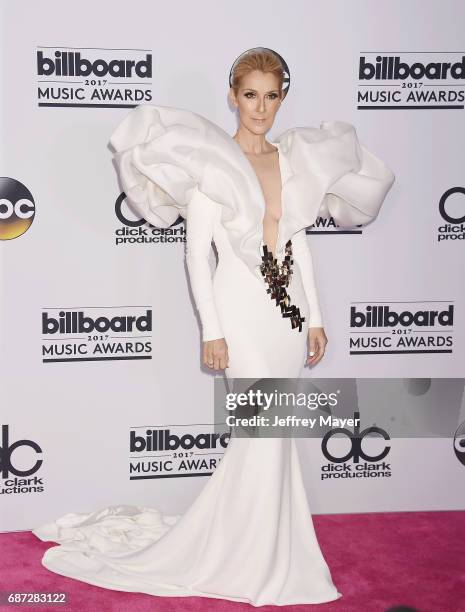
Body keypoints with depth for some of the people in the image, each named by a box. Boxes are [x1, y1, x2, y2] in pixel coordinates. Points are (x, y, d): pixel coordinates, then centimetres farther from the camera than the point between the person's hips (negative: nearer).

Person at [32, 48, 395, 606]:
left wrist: (315, 318, 11)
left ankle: (259, 545, 26)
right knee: (267, 430, -5)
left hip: (289, 308, 5)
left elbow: (299, 244, 14)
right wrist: (211, 330, -12)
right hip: (241, 307, -5)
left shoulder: (294, 158, 10)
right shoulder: (210, 162, -6)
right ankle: (260, 563, 12)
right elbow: (196, 251, -8)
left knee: (265, 434, 10)